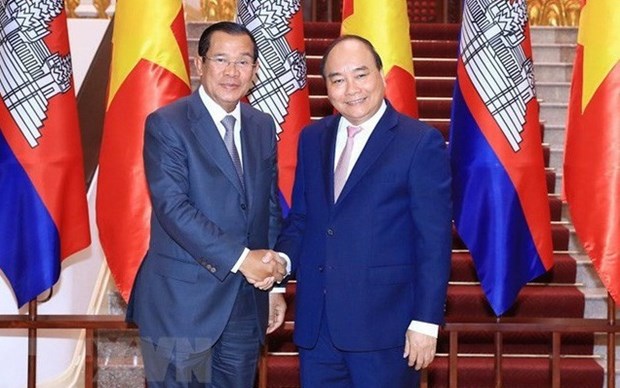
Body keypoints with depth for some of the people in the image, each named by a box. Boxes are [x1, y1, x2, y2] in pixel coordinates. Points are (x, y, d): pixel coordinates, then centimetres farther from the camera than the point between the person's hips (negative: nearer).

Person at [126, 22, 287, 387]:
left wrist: (272, 281, 9)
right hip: (182, 300, -5)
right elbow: (172, 207, -18)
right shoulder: (166, 124, -8)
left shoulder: (263, 126, 11)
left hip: (247, 302, 5)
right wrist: (240, 258, -21)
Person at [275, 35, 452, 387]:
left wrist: (426, 321, -12)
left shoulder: (421, 142, -7)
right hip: (316, 325, 5)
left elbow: (435, 240, -9)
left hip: (384, 324, -5)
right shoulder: (312, 138, 11)